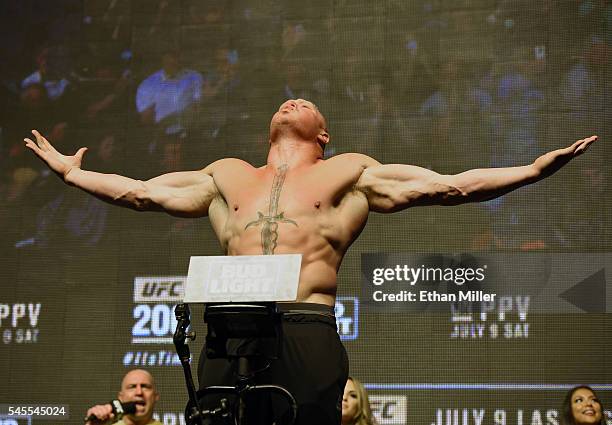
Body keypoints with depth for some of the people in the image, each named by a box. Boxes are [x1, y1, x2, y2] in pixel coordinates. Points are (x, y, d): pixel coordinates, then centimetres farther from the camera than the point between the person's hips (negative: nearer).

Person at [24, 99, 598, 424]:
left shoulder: (350, 173, 18)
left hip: (308, 335, -3)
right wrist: (70, 172, 35)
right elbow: (140, 192, 33)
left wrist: (533, 170, 6)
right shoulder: (228, 176, 28)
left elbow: (446, 186, 13)